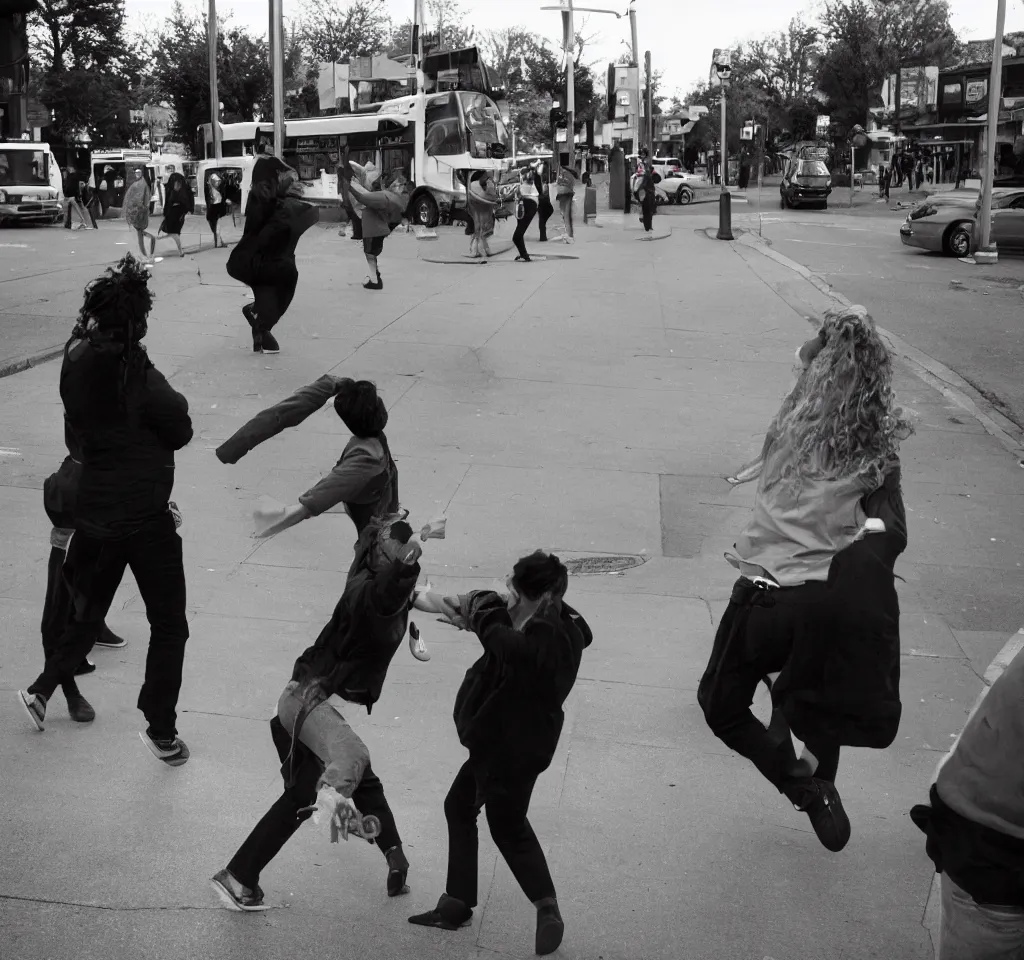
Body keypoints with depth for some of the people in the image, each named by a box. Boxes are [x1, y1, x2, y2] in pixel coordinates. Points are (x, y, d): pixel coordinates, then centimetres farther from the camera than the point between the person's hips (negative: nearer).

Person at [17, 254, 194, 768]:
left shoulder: (76, 361, -4)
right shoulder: (140, 378, -21)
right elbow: (180, 431, -10)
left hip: (94, 509, 6)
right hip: (145, 515, -6)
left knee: (89, 609, 27)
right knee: (169, 625, 9)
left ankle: (41, 689, 34)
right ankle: (161, 733, 13)